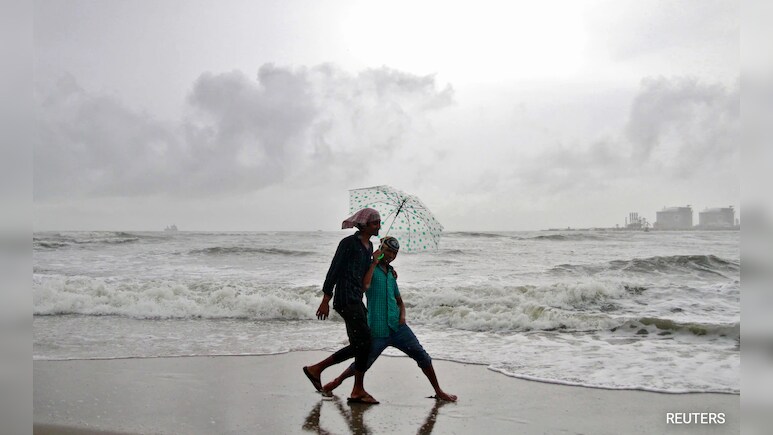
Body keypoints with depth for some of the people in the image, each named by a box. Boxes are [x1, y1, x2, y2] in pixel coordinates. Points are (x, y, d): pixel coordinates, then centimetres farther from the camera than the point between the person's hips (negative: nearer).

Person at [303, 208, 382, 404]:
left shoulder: (369, 246, 16)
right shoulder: (349, 243, -10)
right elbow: (334, 270, -12)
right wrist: (326, 299, -15)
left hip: (356, 299, 9)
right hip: (346, 298, -9)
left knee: (358, 345, 10)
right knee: (364, 342, -8)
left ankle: (316, 369, 18)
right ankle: (358, 390, 4)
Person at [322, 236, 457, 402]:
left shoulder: (391, 274, 16)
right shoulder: (371, 268, -2)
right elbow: (365, 285, -26)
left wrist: (402, 315, 4)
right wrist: (374, 263, -18)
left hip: (398, 327, 5)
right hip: (377, 331, -5)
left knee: (422, 356, -1)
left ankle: (439, 392, 11)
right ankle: (338, 380, 32)